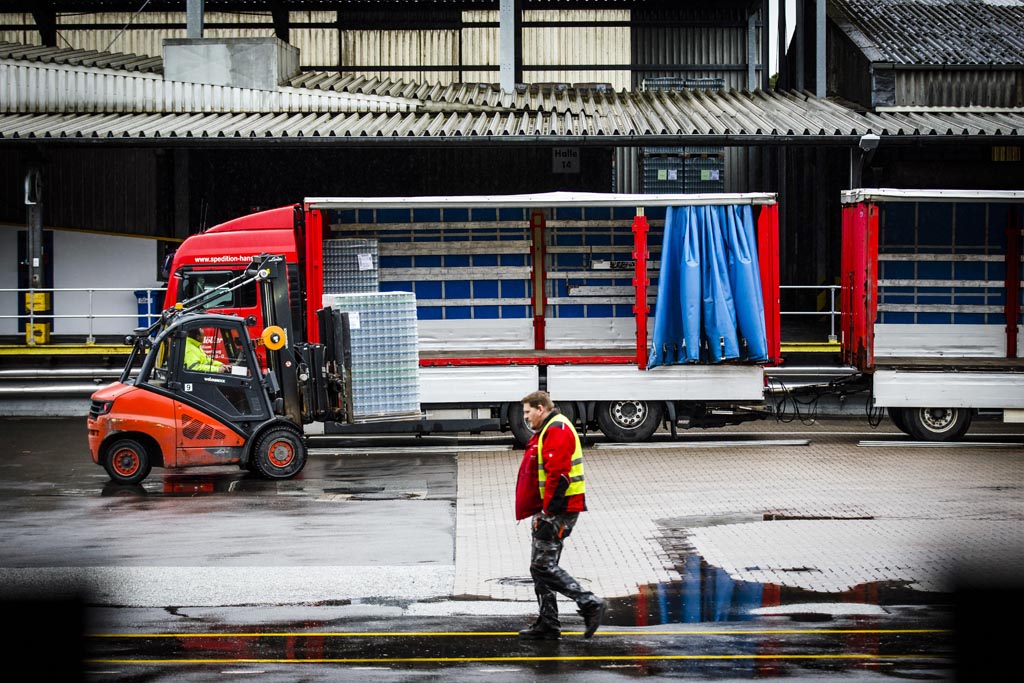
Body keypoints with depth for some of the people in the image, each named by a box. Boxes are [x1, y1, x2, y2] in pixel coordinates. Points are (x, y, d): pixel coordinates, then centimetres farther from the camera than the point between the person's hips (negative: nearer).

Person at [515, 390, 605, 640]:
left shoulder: (557, 431, -14)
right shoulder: (547, 431, 20)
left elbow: (558, 475, -23)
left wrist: (549, 510, -23)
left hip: (557, 510, -11)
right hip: (548, 509, 11)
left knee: (543, 566, -11)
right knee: (541, 567, 11)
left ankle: (590, 604, -9)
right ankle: (547, 624, 15)